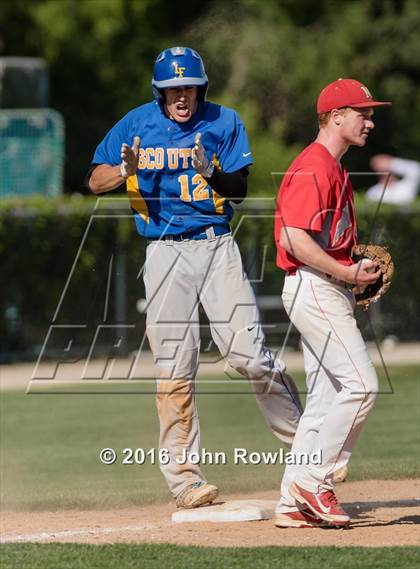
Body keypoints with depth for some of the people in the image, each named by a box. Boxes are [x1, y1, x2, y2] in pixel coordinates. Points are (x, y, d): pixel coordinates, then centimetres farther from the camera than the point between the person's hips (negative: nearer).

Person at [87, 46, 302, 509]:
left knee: (249, 356, -8)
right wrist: (126, 171, -16)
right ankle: (182, 478, 0)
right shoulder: (136, 125, 4)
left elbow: (239, 190, 0)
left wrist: (211, 172, -21)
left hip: (217, 246, 0)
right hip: (165, 253, 0)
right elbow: (95, 181, 5)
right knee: (174, 370, -4)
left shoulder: (224, 123, 4)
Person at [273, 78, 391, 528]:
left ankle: (294, 504, 9)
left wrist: (357, 273, 11)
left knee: (325, 398, 8)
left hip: (328, 290, 11)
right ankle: (313, 479, -10)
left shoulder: (332, 168, 20)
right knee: (360, 385, -14)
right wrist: (349, 274, -19)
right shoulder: (313, 167, -13)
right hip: (314, 288, -11)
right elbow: (294, 239, -22)